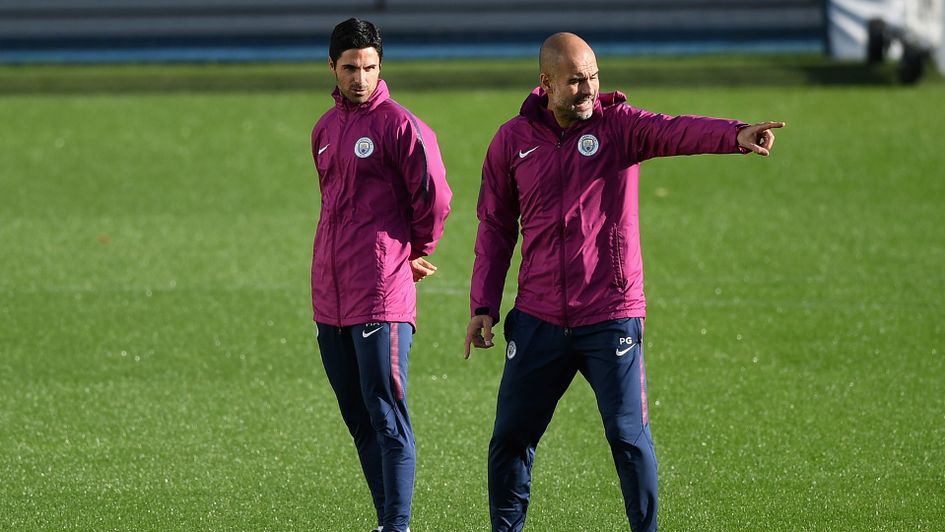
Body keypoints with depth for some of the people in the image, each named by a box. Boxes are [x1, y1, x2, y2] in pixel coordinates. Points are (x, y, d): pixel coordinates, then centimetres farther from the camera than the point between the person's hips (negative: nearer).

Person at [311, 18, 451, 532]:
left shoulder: (399, 124, -8)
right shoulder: (325, 128, 15)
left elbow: (434, 197, -8)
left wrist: (417, 253, 5)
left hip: (380, 294, -8)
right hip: (329, 295, 8)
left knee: (386, 417, -9)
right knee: (359, 419, 10)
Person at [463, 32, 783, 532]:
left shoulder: (619, 125, -3)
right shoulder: (513, 140, 4)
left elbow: (677, 131, -23)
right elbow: (495, 228, 11)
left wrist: (735, 134, -42)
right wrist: (483, 306, 5)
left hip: (611, 317, -2)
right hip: (538, 321, 2)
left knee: (629, 438, -4)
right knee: (511, 437, 7)